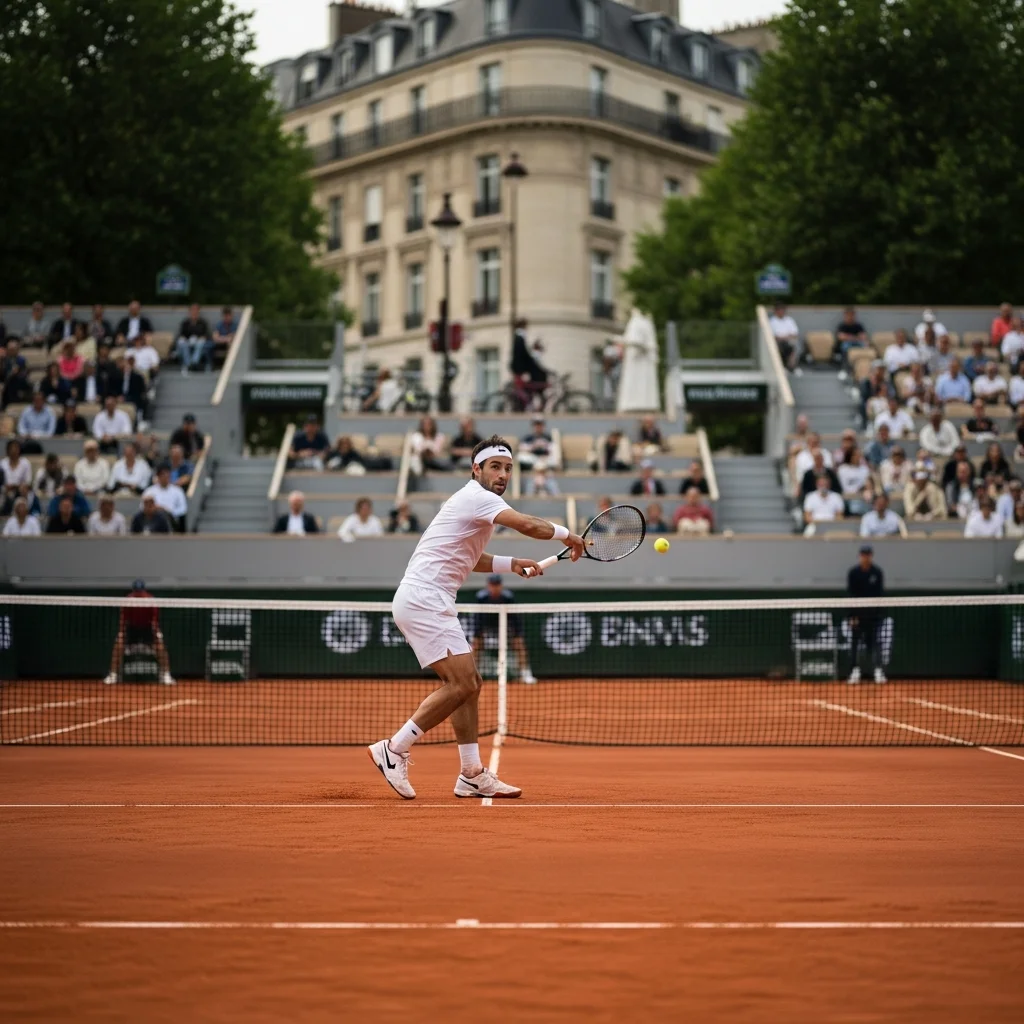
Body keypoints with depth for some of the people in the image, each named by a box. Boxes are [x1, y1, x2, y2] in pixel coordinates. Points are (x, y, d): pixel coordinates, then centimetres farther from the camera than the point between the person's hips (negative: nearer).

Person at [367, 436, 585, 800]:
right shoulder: (478, 497, -11)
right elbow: (528, 525, -25)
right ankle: (393, 750, -8)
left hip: (427, 603, 11)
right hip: (423, 600, -11)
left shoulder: (472, 501, 21)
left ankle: (473, 776, 10)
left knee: (468, 683, 9)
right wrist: (567, 535, -8)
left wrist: (510, 564, 20)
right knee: (461, 683, -15)